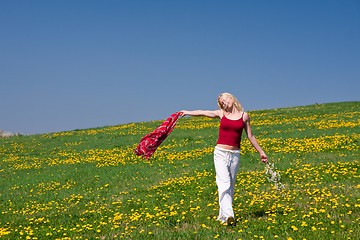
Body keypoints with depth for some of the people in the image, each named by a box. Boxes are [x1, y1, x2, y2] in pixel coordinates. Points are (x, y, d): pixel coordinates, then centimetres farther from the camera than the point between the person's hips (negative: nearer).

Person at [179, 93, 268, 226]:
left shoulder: (244, 116, 7)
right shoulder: (221, 114, 8)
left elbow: (250, 136, 13)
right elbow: (203, 112, -2)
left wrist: (261, 152, 15)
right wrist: (187, 112, -14)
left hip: (235, 154, 1)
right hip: (220, 153, -1)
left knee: (230, 186, 3)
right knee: (224, 184, -16)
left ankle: (222, 216, 12)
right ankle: (228, 215, -26)